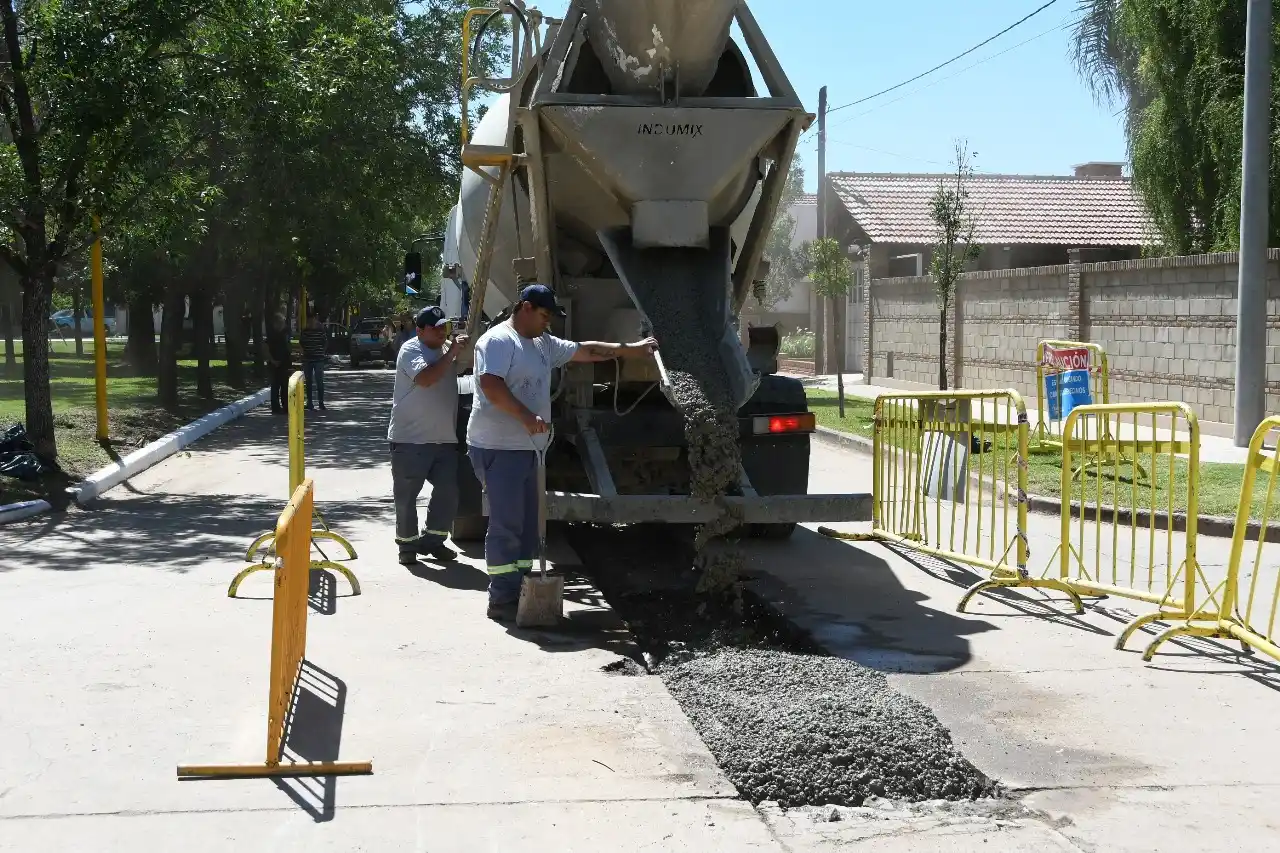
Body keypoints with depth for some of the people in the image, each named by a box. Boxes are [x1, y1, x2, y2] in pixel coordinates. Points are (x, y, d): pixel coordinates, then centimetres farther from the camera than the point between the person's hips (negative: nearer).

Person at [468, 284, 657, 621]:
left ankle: (521, 592, 17)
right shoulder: (498, 341, -11)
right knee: (506, 525, -9)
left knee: (526, 525, 11)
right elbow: (491, 384, -25)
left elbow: (584, 350, 25)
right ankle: (502, 600, -5)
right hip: (498, 449, -10)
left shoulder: (544, 344, 19)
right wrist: (526, 416, -30)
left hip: (526, 448, 10)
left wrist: (628, 349, 24)